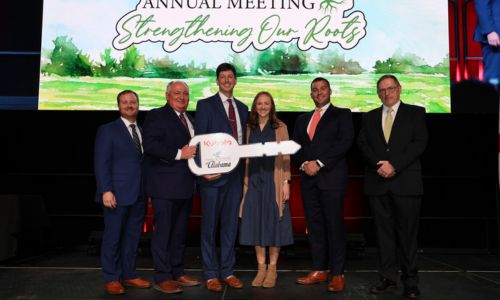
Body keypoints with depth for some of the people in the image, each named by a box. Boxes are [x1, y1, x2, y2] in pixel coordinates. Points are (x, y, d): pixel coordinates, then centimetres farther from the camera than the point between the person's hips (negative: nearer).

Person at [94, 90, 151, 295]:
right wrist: (106, 190, -16)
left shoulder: (143, 131, 16)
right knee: (113, 237, 3)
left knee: (133, 237, 11)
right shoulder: (108, 130, 0)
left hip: (139, 194, 5)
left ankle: (128, 274, 23)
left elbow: (144, 162, 13)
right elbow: (101, 163, -8)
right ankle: (112, 278, 15)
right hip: (117, 193, -5)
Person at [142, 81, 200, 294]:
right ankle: (162, 278, 10)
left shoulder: (190, 120, 18)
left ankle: (177, 273, 27)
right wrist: (178, 154, -22)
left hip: (185, 186, 8)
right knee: (163, 231, -1)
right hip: (165, 185, -8)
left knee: (180, 231, 15)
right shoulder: (156, 116, -6)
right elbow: (149, 145, -18)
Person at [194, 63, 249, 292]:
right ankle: (211, 274, 15)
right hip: (213, 173, -4)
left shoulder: (242, 108, 14)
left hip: (235, 174, 5)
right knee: (209, 225, 4)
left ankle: (227, 271, 22)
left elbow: (244, 139, 14)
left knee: (230, 224, 11)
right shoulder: (205, 105, 0)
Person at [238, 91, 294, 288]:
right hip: (254, 181, 3)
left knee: (273, 223, 1)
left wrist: (286, 182, -9)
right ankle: (261, 268, 15)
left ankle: (272, 269, 13)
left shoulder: (280, 127, 3)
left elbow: (285, 156, -1)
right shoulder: (249, 128, 10)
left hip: (273, 180, -2)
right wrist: (244, 182, 3)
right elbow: (245, 157, 10)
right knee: (256, 223, 4)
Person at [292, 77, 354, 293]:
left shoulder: (342, 114, 5)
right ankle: (319, 270, 14)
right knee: (314, 225, 6)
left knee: (334, 225, -3)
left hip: (332, 177, -4)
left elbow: (345, 142, -8)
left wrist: (319, 163, -13)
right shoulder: (302, 119, 20)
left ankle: (338, 274, 5)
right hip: (308, 178, 5)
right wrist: (304, 164, -6)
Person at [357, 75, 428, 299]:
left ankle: (410, 281, 12)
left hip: (406, 182, -2)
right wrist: (379, 164, -12)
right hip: (377, 183, 3)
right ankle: (388, 277, 14)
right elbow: (362, 144, 5)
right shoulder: (369, 117, 17)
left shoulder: (416, 113, 8)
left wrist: (394, 165, -13)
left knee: (407, 233, 1)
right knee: (384, 232, 6)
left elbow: (420, 143, -4)